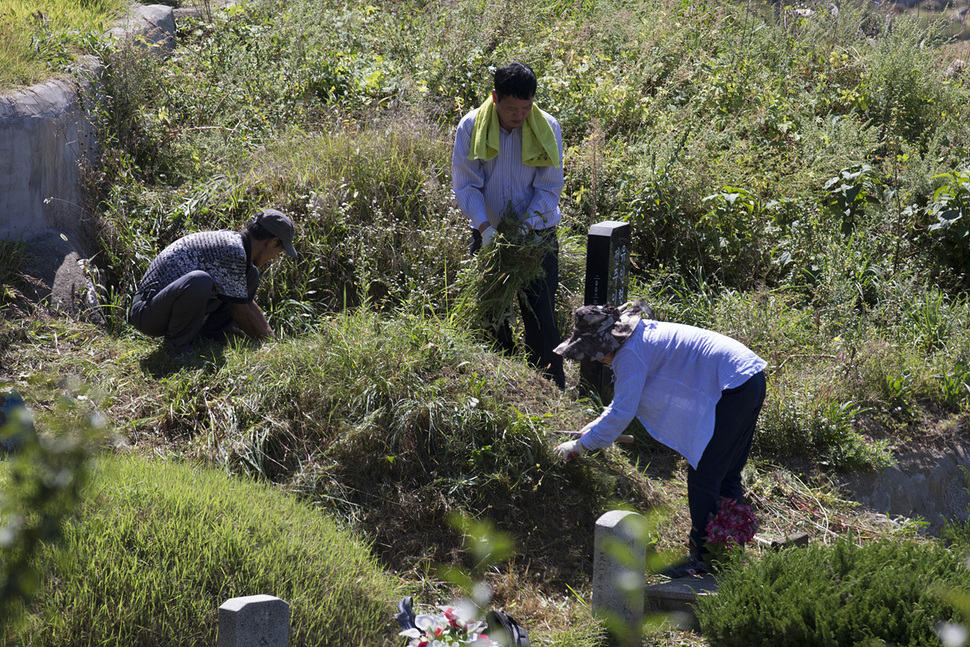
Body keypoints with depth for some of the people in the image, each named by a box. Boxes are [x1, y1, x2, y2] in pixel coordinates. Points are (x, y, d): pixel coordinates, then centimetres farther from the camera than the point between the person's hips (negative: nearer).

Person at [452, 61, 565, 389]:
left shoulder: (547, 128, -7)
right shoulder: (471, 127, -7)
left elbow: (549, 187, -5)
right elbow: (466, 184, -7)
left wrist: (528, 225, -20)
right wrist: (484, 226, -22)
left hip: (537, 235, -1)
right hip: (489, 235, 1)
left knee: (542, 320, -4)